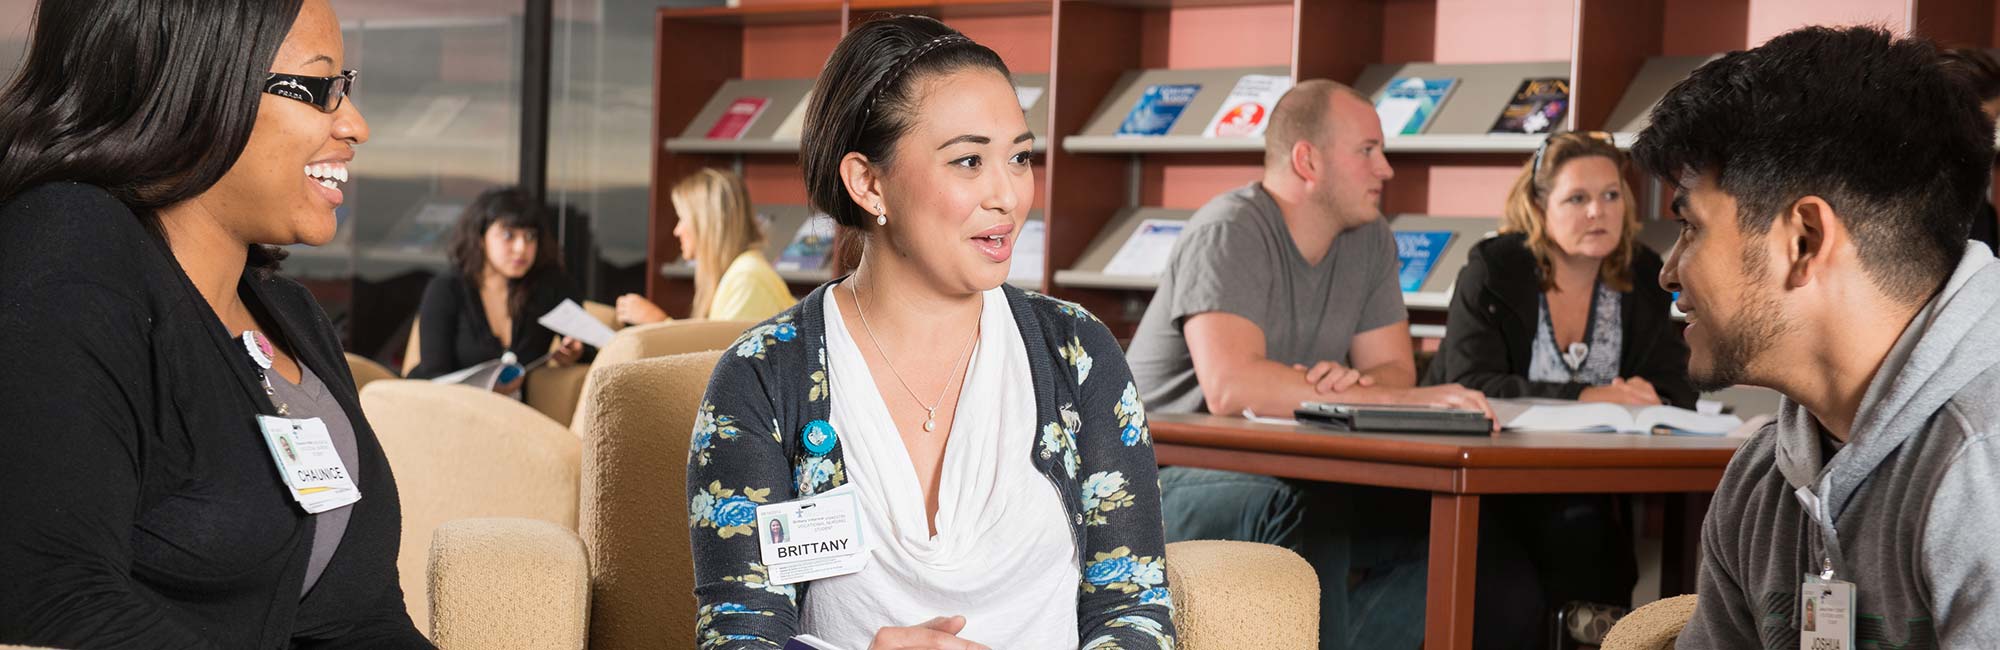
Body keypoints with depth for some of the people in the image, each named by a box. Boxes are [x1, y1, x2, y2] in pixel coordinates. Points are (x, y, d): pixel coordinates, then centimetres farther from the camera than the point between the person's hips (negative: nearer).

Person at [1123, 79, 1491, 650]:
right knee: (1305, 512, -36)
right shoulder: (1230, 233, -18)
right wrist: (1399, 401, -30)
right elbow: (1230, 386, -32)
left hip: (1284, 478, 8)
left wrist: (1353, 385, -23)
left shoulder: (1370, 241, 6)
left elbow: (1394, 370, 4)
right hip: (1171, 479, -7)